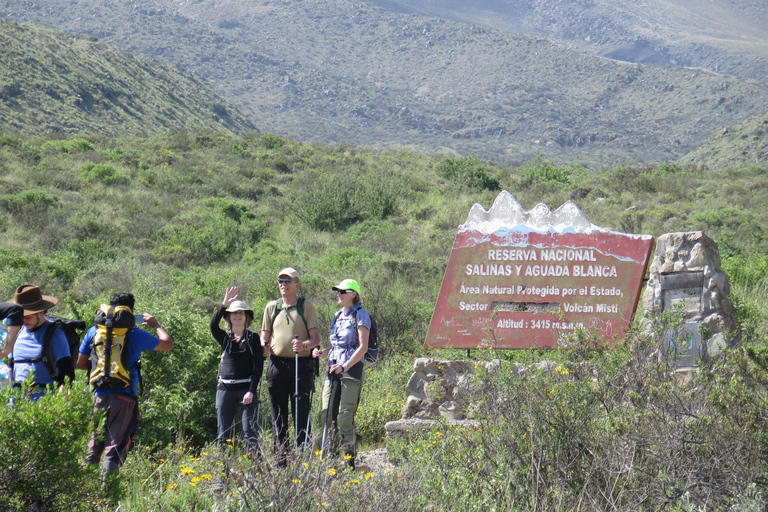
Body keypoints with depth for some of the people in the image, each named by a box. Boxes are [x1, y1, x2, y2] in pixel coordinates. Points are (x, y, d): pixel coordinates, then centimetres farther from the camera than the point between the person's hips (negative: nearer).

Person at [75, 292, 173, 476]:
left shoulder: (94, 331, 6)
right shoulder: (136, 335, -3)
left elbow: (79, 364, 11)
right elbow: (168, 344, 9)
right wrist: (155, 325, 25)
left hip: (100, 397, 3)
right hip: (124, 397, -3)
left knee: (94, 446, 12)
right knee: (115, 447, -2)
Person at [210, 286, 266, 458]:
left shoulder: (253, 339, 5)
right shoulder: (224, 338, 11)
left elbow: (258, 366, -1)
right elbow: (213, 325, -11)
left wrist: (251, 391, -11)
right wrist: (224, 305, -22)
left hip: (246, 388, -3)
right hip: (225, 389, 3)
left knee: (250, 432, -8)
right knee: (223, 433, 4)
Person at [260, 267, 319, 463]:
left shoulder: (306, 306, 5)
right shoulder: (271, 307, 15)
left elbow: (316, 337, 0)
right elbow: (265, 335, 19)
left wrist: (304, 345, -20)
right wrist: (263, 345, -3)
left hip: (301, 365, -4)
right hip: (276, 364, 4)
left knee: (301, 413, -6)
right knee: (278, 414, 6)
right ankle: (280, 459, 12)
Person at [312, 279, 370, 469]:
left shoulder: (360, 315, -3)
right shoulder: (338, 315, 19)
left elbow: (362, 347, -10)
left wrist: (344, 366, -20)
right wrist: (323, 352, 4)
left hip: (352, 368, -7)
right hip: (334, 368, 7)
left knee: (345, 417, -10)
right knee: (327, 414, 1)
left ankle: (349, 458, -2)